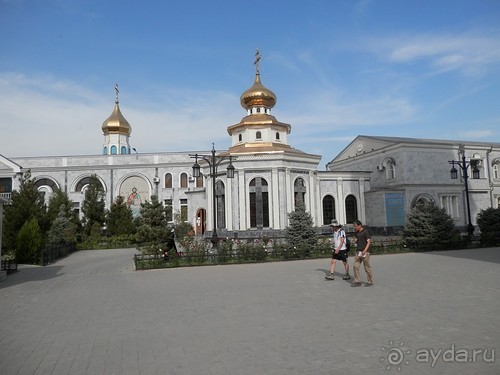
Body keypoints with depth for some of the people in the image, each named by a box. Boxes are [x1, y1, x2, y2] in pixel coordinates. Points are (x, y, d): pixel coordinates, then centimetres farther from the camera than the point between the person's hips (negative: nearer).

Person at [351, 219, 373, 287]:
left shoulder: (365, 232, -9)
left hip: (365, 252, -7)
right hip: (358, 252, 7)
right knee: (355, 266, 0)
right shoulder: (357, 233, 13)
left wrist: (365, 250, -26)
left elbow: (369, 242, -15)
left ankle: (370, 282, 15)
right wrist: (356, 241, 3)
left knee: (367, 267, 2)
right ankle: (357, 281, 6)